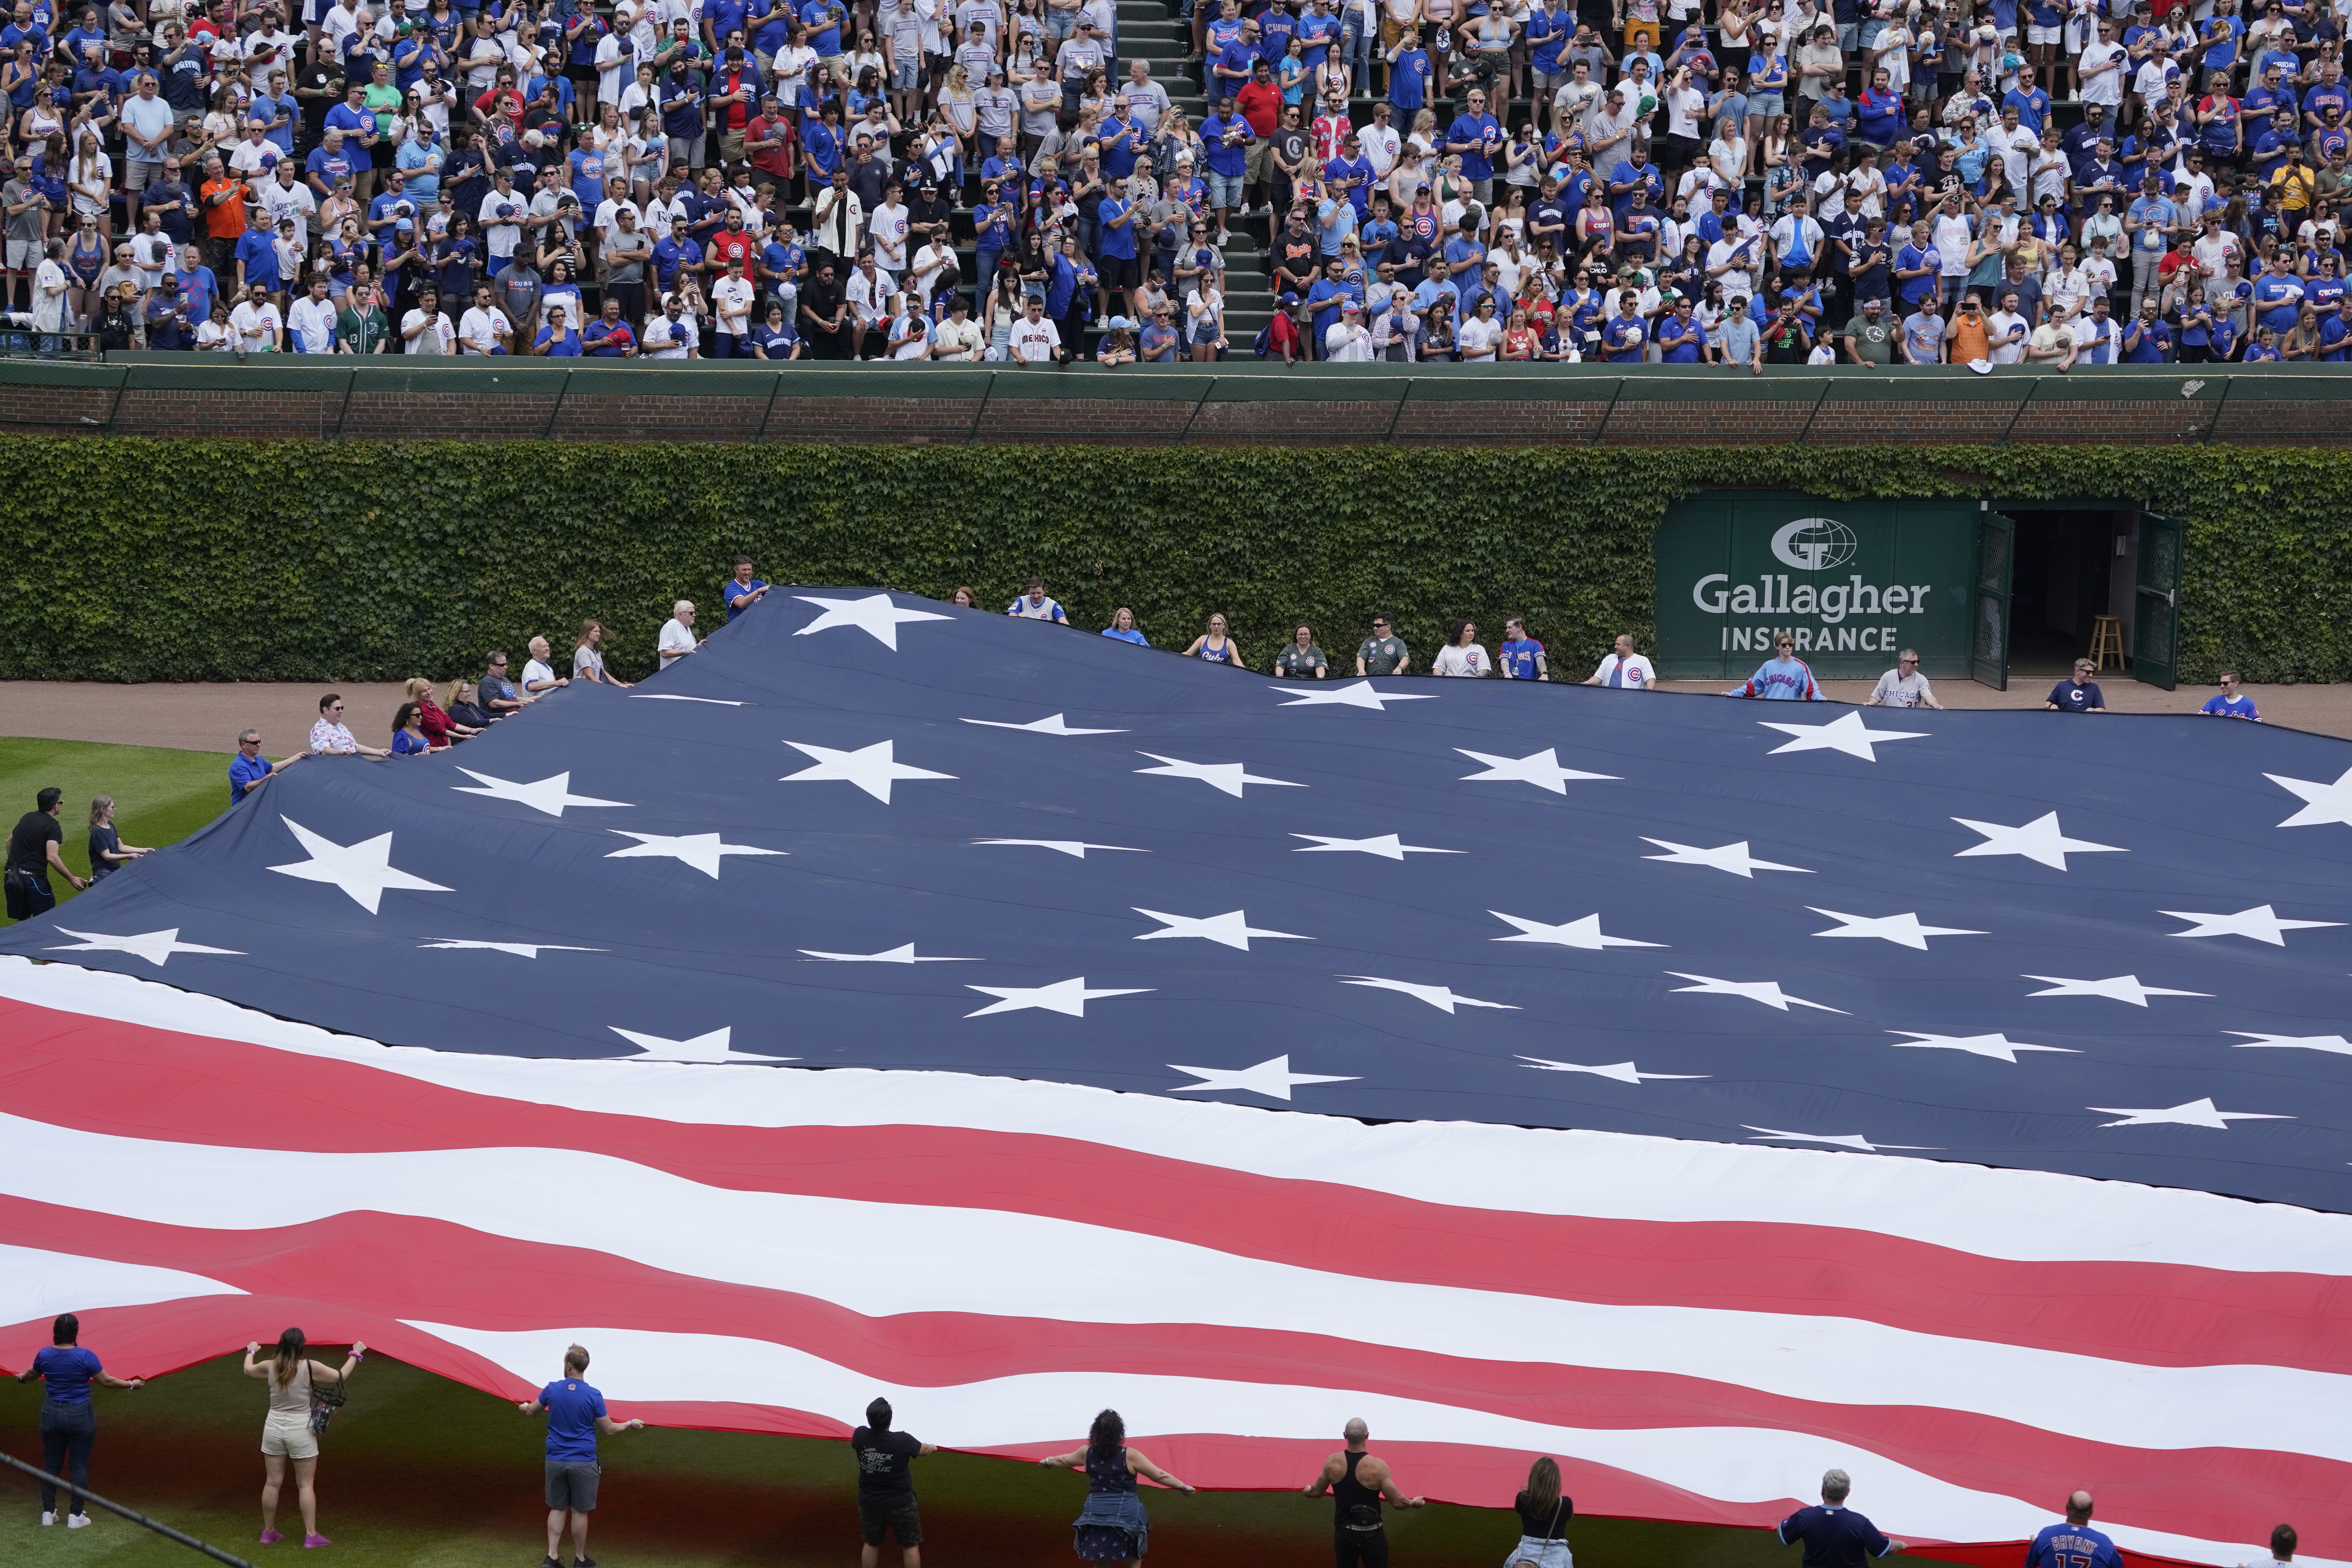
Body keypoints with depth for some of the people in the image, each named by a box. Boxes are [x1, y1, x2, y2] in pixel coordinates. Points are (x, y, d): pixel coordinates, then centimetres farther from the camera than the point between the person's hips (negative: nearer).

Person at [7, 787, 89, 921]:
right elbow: (52, 858, -19)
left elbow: (10, 841, 25)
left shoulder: (27, 818, 15)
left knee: (23, 920, 15)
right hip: (34, 877, -7)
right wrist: (72, 879, -14)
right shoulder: (53, 827, -9)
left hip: (11, 875, 7)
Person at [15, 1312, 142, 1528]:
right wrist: (132, 1384, 4)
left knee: (51, 1463, 14)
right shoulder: (85, 1357, -17)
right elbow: (107, 1381, -11)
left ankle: (48, 1512, 19)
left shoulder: (44, 1355, -5)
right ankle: (75, 1516, 7)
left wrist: (22, 1378, 40)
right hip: (80, 1416, -3)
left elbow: (32, 1374, 16)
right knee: (79, 1465, 5)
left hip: (51, 1414, 3)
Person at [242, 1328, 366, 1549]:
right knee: (306, 1485, 4)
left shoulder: (270, 1367, -3)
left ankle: (269, 1532, 21)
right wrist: (356, 1354, 7)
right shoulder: (310, 1367, -14)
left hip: (274, 1428, 4)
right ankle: (311, 1535, 4)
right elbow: (341, 1376, -8)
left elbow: (248, 1370, 18)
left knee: (273, 1482, 13)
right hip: (301, 1431, -4)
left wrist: (251, 1351, 39)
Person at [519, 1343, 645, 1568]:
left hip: (556, 1461, 2)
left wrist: (525, 1407, 39)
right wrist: (630, 1425, 14)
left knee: (557, 1509, 13)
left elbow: (533, 1411, 14)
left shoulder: (552, 1389, -5)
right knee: (580, 1511, 9)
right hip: (583, 1463, -2)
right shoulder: (593, 1396, -13)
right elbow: (608, 1430, -4)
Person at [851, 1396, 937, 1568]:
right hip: (900, 1504, -3)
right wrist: (932, 1448, 24)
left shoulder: (860, 1436, -16)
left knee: (871, 1543, 21)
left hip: (869, 1503, 3)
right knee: (910, 1545, 11)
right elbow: (923, 1450, -1)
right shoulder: (903, 1441, -22)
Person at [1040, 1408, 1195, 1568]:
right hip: (1126, 1516, -3)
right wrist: (1183, 1487, 7)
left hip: (1095, 1512, 3)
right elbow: (1160, 1476, -6)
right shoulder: (1130, 1455, -9)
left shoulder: (1087, 1453, 3)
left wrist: (1048, 1461, 45)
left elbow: (1063, 1461, 24)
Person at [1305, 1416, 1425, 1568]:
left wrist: (1308, 1490, 29)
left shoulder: (1332, 1462, -9)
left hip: (1343, 1533, 3)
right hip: (1371, 1536, -3)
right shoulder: (1378, 1466, -19)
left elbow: (1317, 1492, 6)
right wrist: (1413, 1503, 7)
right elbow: (1398, 1502, -15)